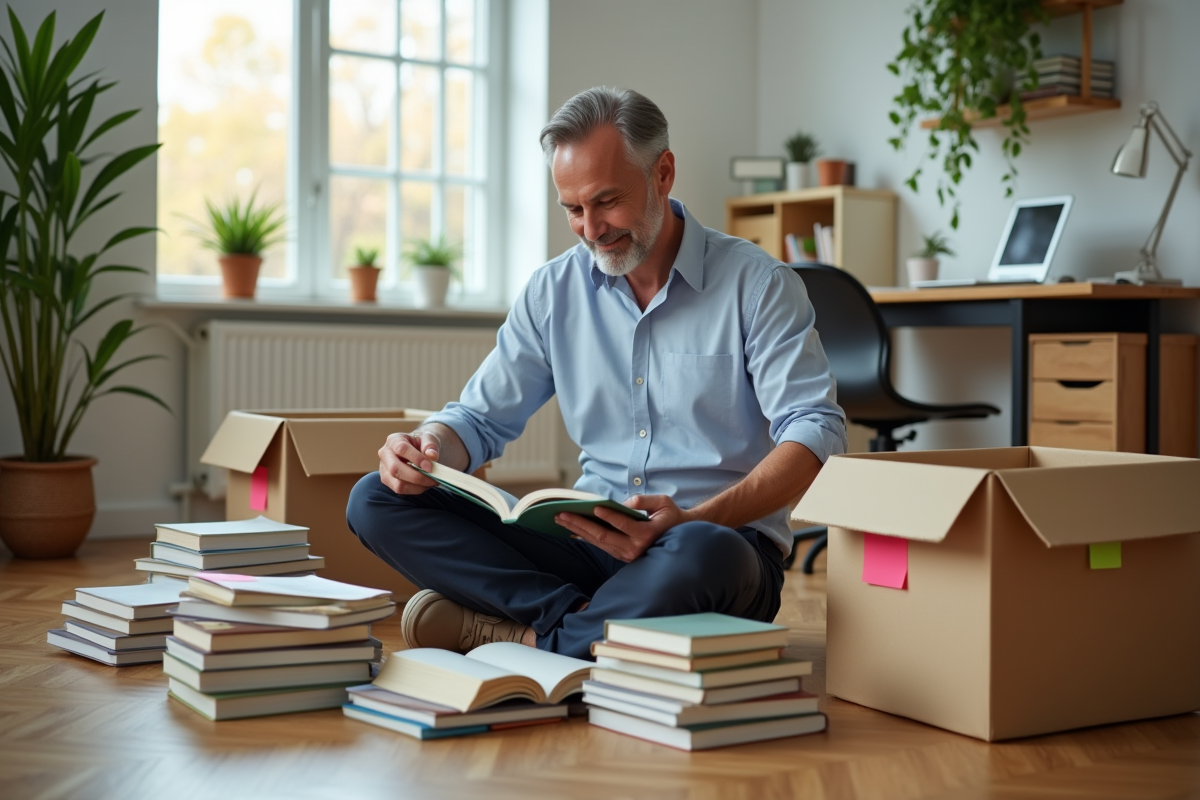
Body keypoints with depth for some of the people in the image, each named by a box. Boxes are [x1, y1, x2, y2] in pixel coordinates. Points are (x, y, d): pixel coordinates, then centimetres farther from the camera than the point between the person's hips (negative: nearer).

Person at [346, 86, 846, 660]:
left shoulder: (759, 285, -3)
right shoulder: (554, 290, 10)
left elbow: (813, 430, -12)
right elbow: (482, 419, 14)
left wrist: (696, 521, -28)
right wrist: (427, 447, -12)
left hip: (726, 535, -4)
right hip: (591, 539, 4)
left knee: (700, 554, -43)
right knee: (375, 502, -10)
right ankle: (582, 618, -23)